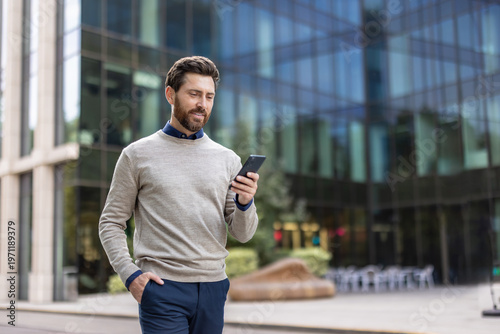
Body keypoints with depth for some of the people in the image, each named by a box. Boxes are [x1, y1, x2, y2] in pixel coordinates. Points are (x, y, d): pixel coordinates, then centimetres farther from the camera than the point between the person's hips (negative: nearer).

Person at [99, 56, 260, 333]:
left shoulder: (227, 159, 9)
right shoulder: (137, 154, 3)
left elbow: (242, 234, 7)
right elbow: (111, 223, 3)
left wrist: (245, 203, -14)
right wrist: (130, 274, -10)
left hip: (213, 288, 3)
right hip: (162, 289, -3)